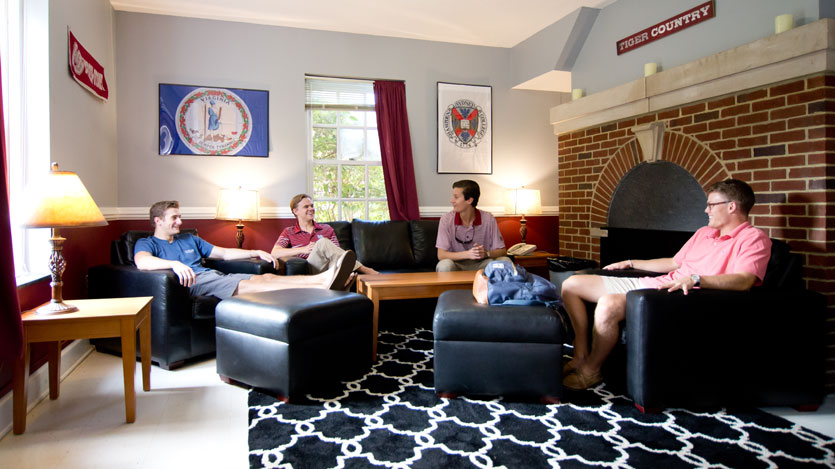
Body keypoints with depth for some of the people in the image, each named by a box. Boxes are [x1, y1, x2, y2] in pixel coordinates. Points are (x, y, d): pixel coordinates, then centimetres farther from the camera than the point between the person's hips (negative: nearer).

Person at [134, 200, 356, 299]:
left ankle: (324, 278, -39)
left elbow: (224, 253, 28)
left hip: (216, 276, 7)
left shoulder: (189, 239, 31)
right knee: (246, 285, -30)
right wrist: (174, 263, -33)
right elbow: (142, 262, -13)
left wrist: (257, 252, 16)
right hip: (192, 283, -7)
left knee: (265, 277, -19)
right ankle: (322, 285, -50)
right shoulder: (146, 244, 12)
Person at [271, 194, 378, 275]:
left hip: (328, 269, 3)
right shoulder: (289, 232, 20)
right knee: (323, 242, -29)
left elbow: (337, 252, 18)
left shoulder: (326, 229, 26)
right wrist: (303, 249, -9)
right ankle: (363, 269, -34)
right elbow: (275, 253, 3)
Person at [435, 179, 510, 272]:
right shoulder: (446, 219, -9)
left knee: (505, 261, -24)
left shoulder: (488, 218, -7)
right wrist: (467, 254, -29)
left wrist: (486, 253, -26)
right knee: (445, 265, -35)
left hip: (481, 265, 2)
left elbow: (502, 251, -4)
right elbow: (441, 255, -14)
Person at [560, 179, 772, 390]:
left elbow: (744, 280, -21)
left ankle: (591, 370, -14)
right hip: (649, 284, 9)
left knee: (608, 304, -38)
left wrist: (695, 279, -34)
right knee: (571, 285, 1)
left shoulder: (754, 238, -2)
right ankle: (580, 356, 3)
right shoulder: (704, 232, 24)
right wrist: (631, 263, 38)